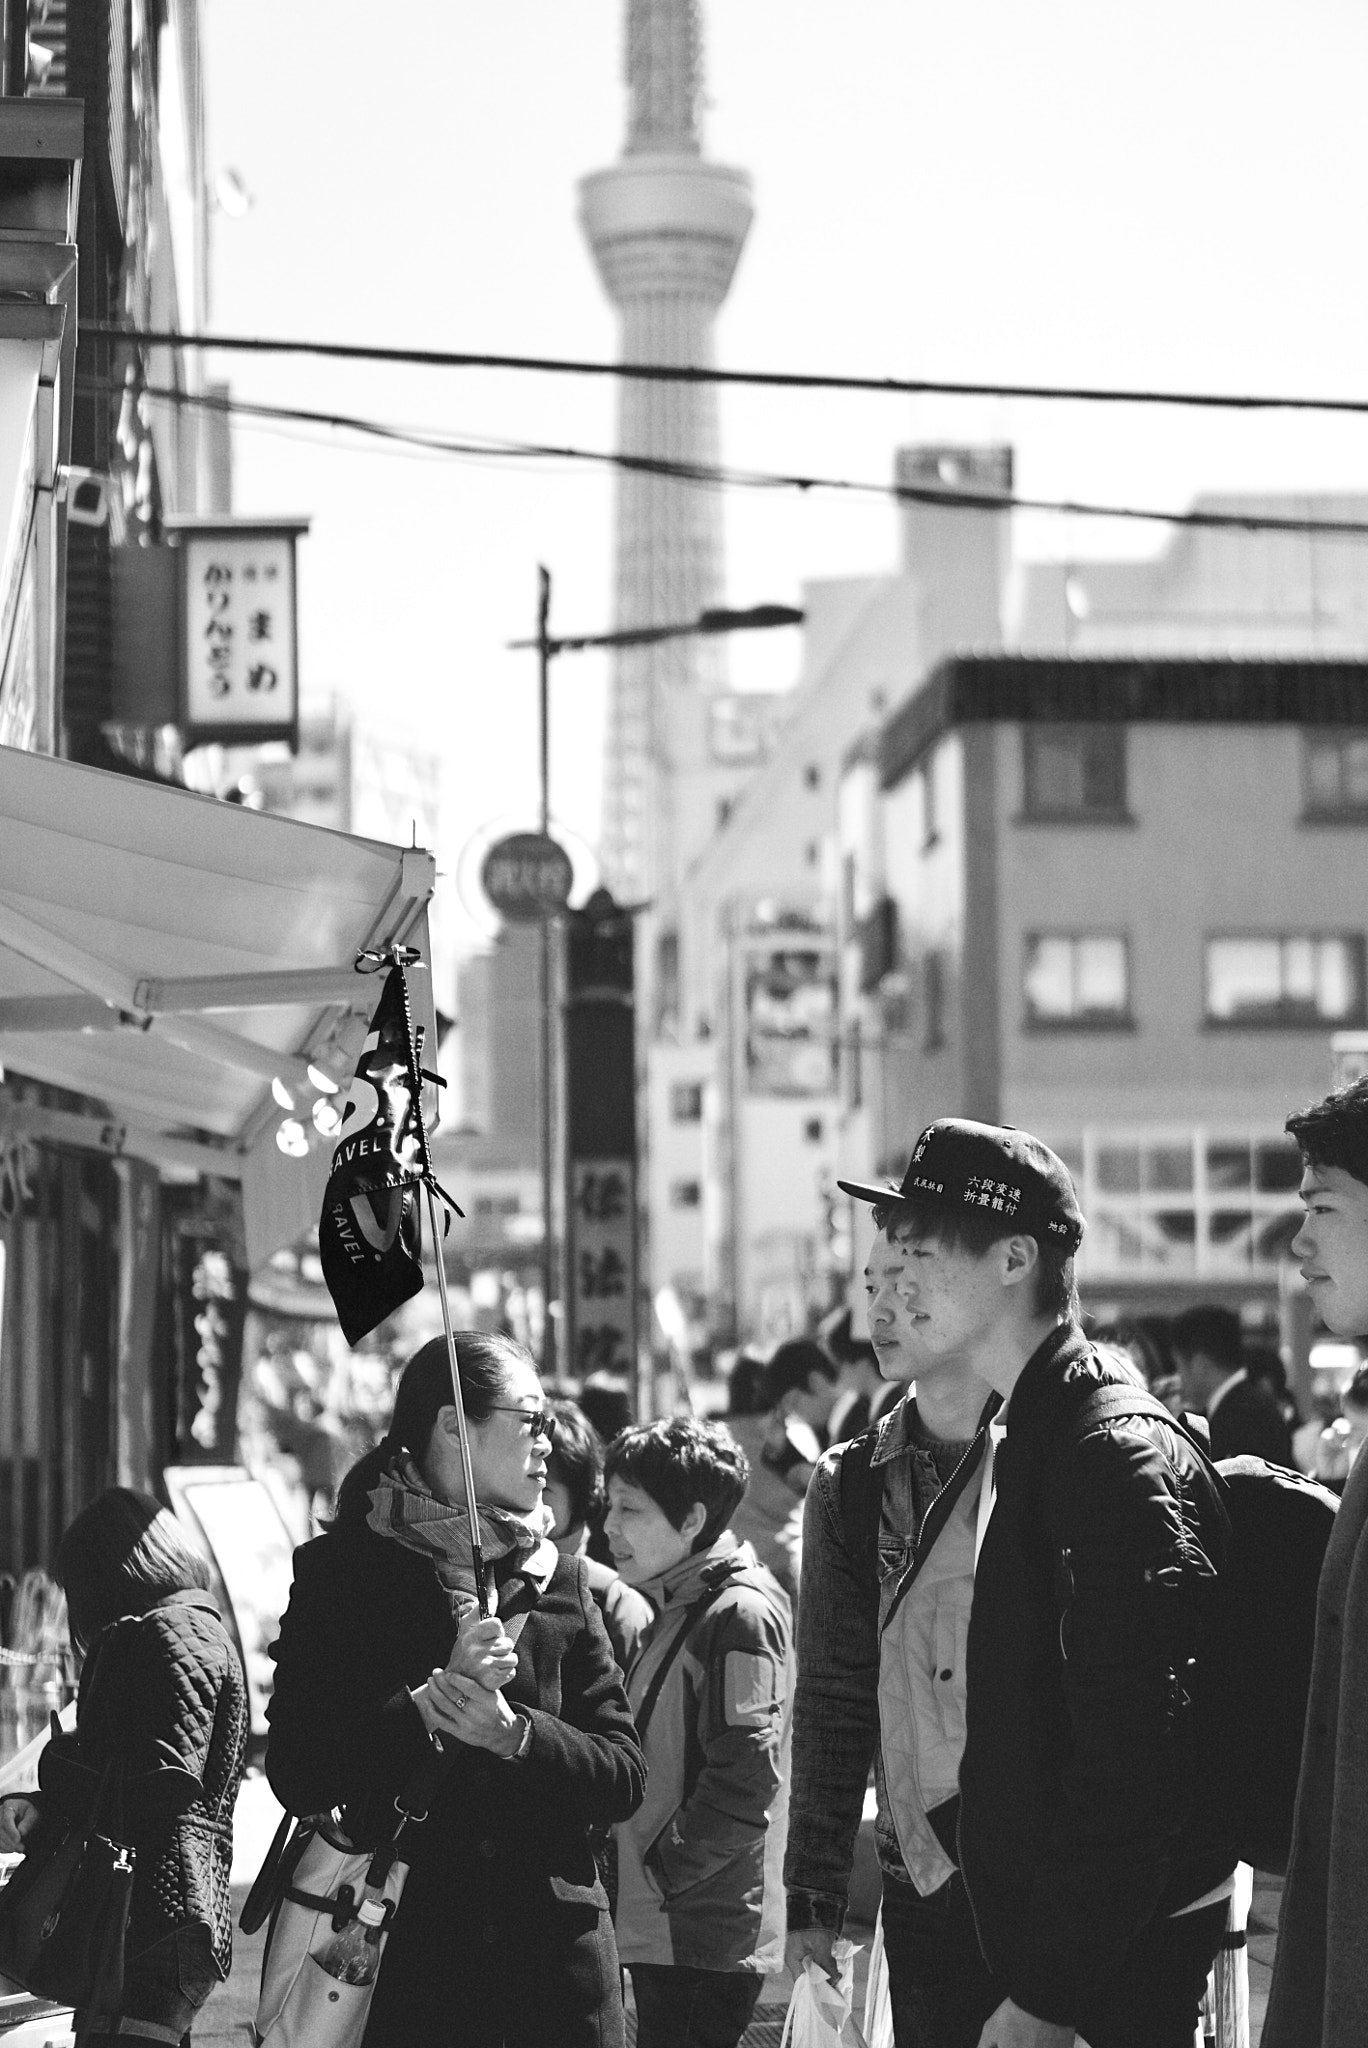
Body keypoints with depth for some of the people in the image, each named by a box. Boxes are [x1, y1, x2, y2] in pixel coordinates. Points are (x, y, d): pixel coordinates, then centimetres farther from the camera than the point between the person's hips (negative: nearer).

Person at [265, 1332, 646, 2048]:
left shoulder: (560, 1581, 11)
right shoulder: (340, 1571, 1)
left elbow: (625, 1776, 5)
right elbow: (297, 1777, -8)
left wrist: (513, 1733, -12)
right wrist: (432, 1701, -17)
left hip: (558, 1956, 3)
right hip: (407, 1955, -3)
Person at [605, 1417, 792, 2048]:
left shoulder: (742, 1612, -14)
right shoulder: (672, 1608, 16)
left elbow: (744, 1780, -21)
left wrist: (663, 1870, -15)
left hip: (706, 1939, -10)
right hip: (657, 1925, 10)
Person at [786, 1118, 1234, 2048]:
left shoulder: (1120, 1462, -14)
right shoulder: (866, 1482, 10)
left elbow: (1135, 1755, -19)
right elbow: (836, 1699, 17)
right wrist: (813, 1905, 9)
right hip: (929, 1926, 7)